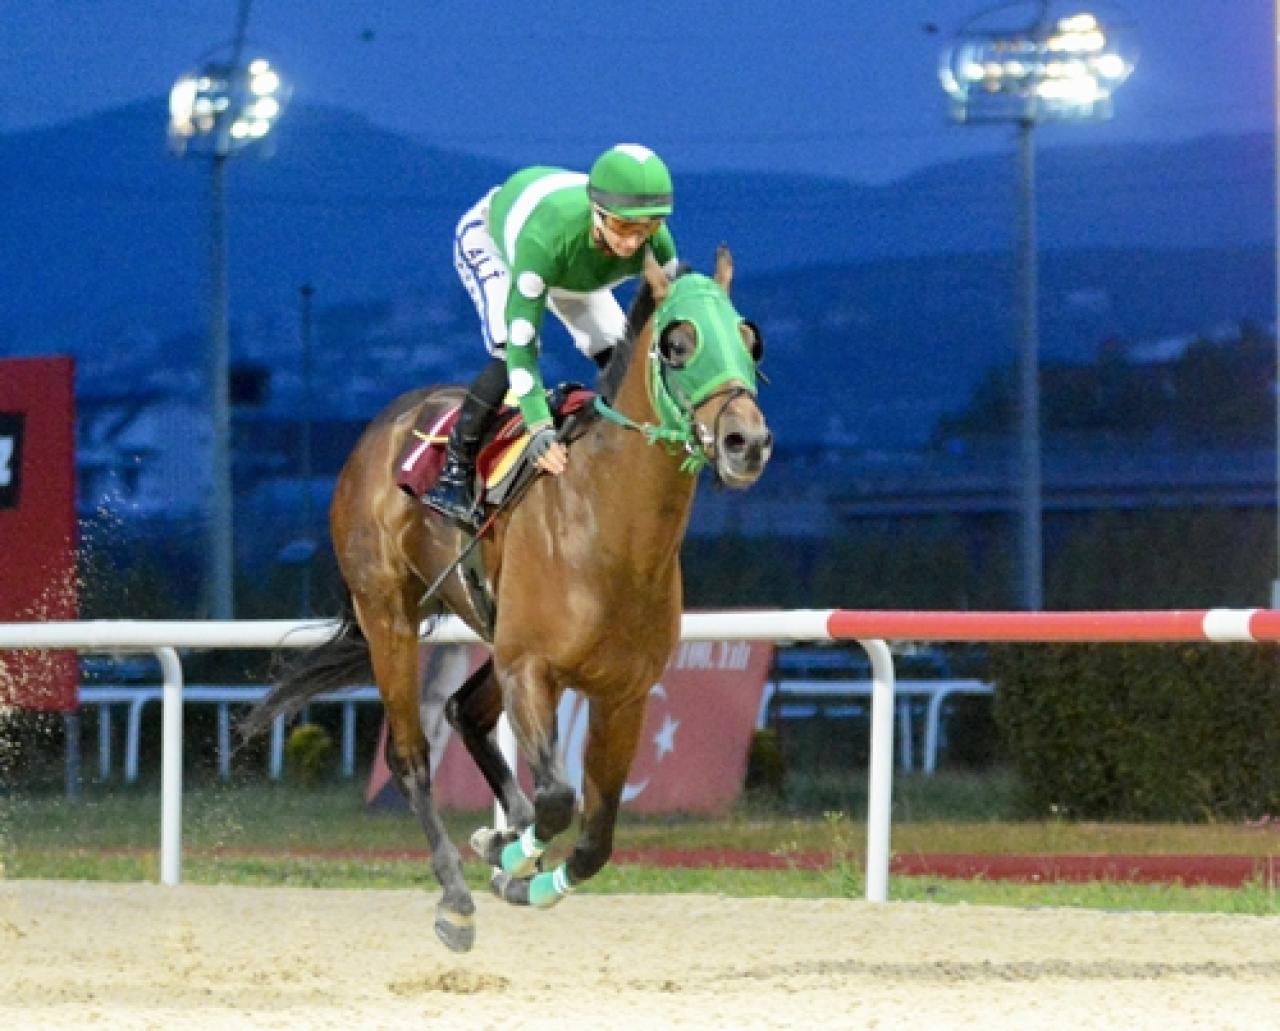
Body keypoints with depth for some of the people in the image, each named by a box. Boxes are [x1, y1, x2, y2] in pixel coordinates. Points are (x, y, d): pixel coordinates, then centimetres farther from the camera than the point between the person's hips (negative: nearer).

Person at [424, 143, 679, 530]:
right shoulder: (545, 237, -50)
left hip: (570, 269, 5)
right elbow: (520, 341, -47)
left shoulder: (656, 244, -36)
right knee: (509, 357, -27)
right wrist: (540, 429, -54)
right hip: (488, 241, -5)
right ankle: (453, 474, -16)